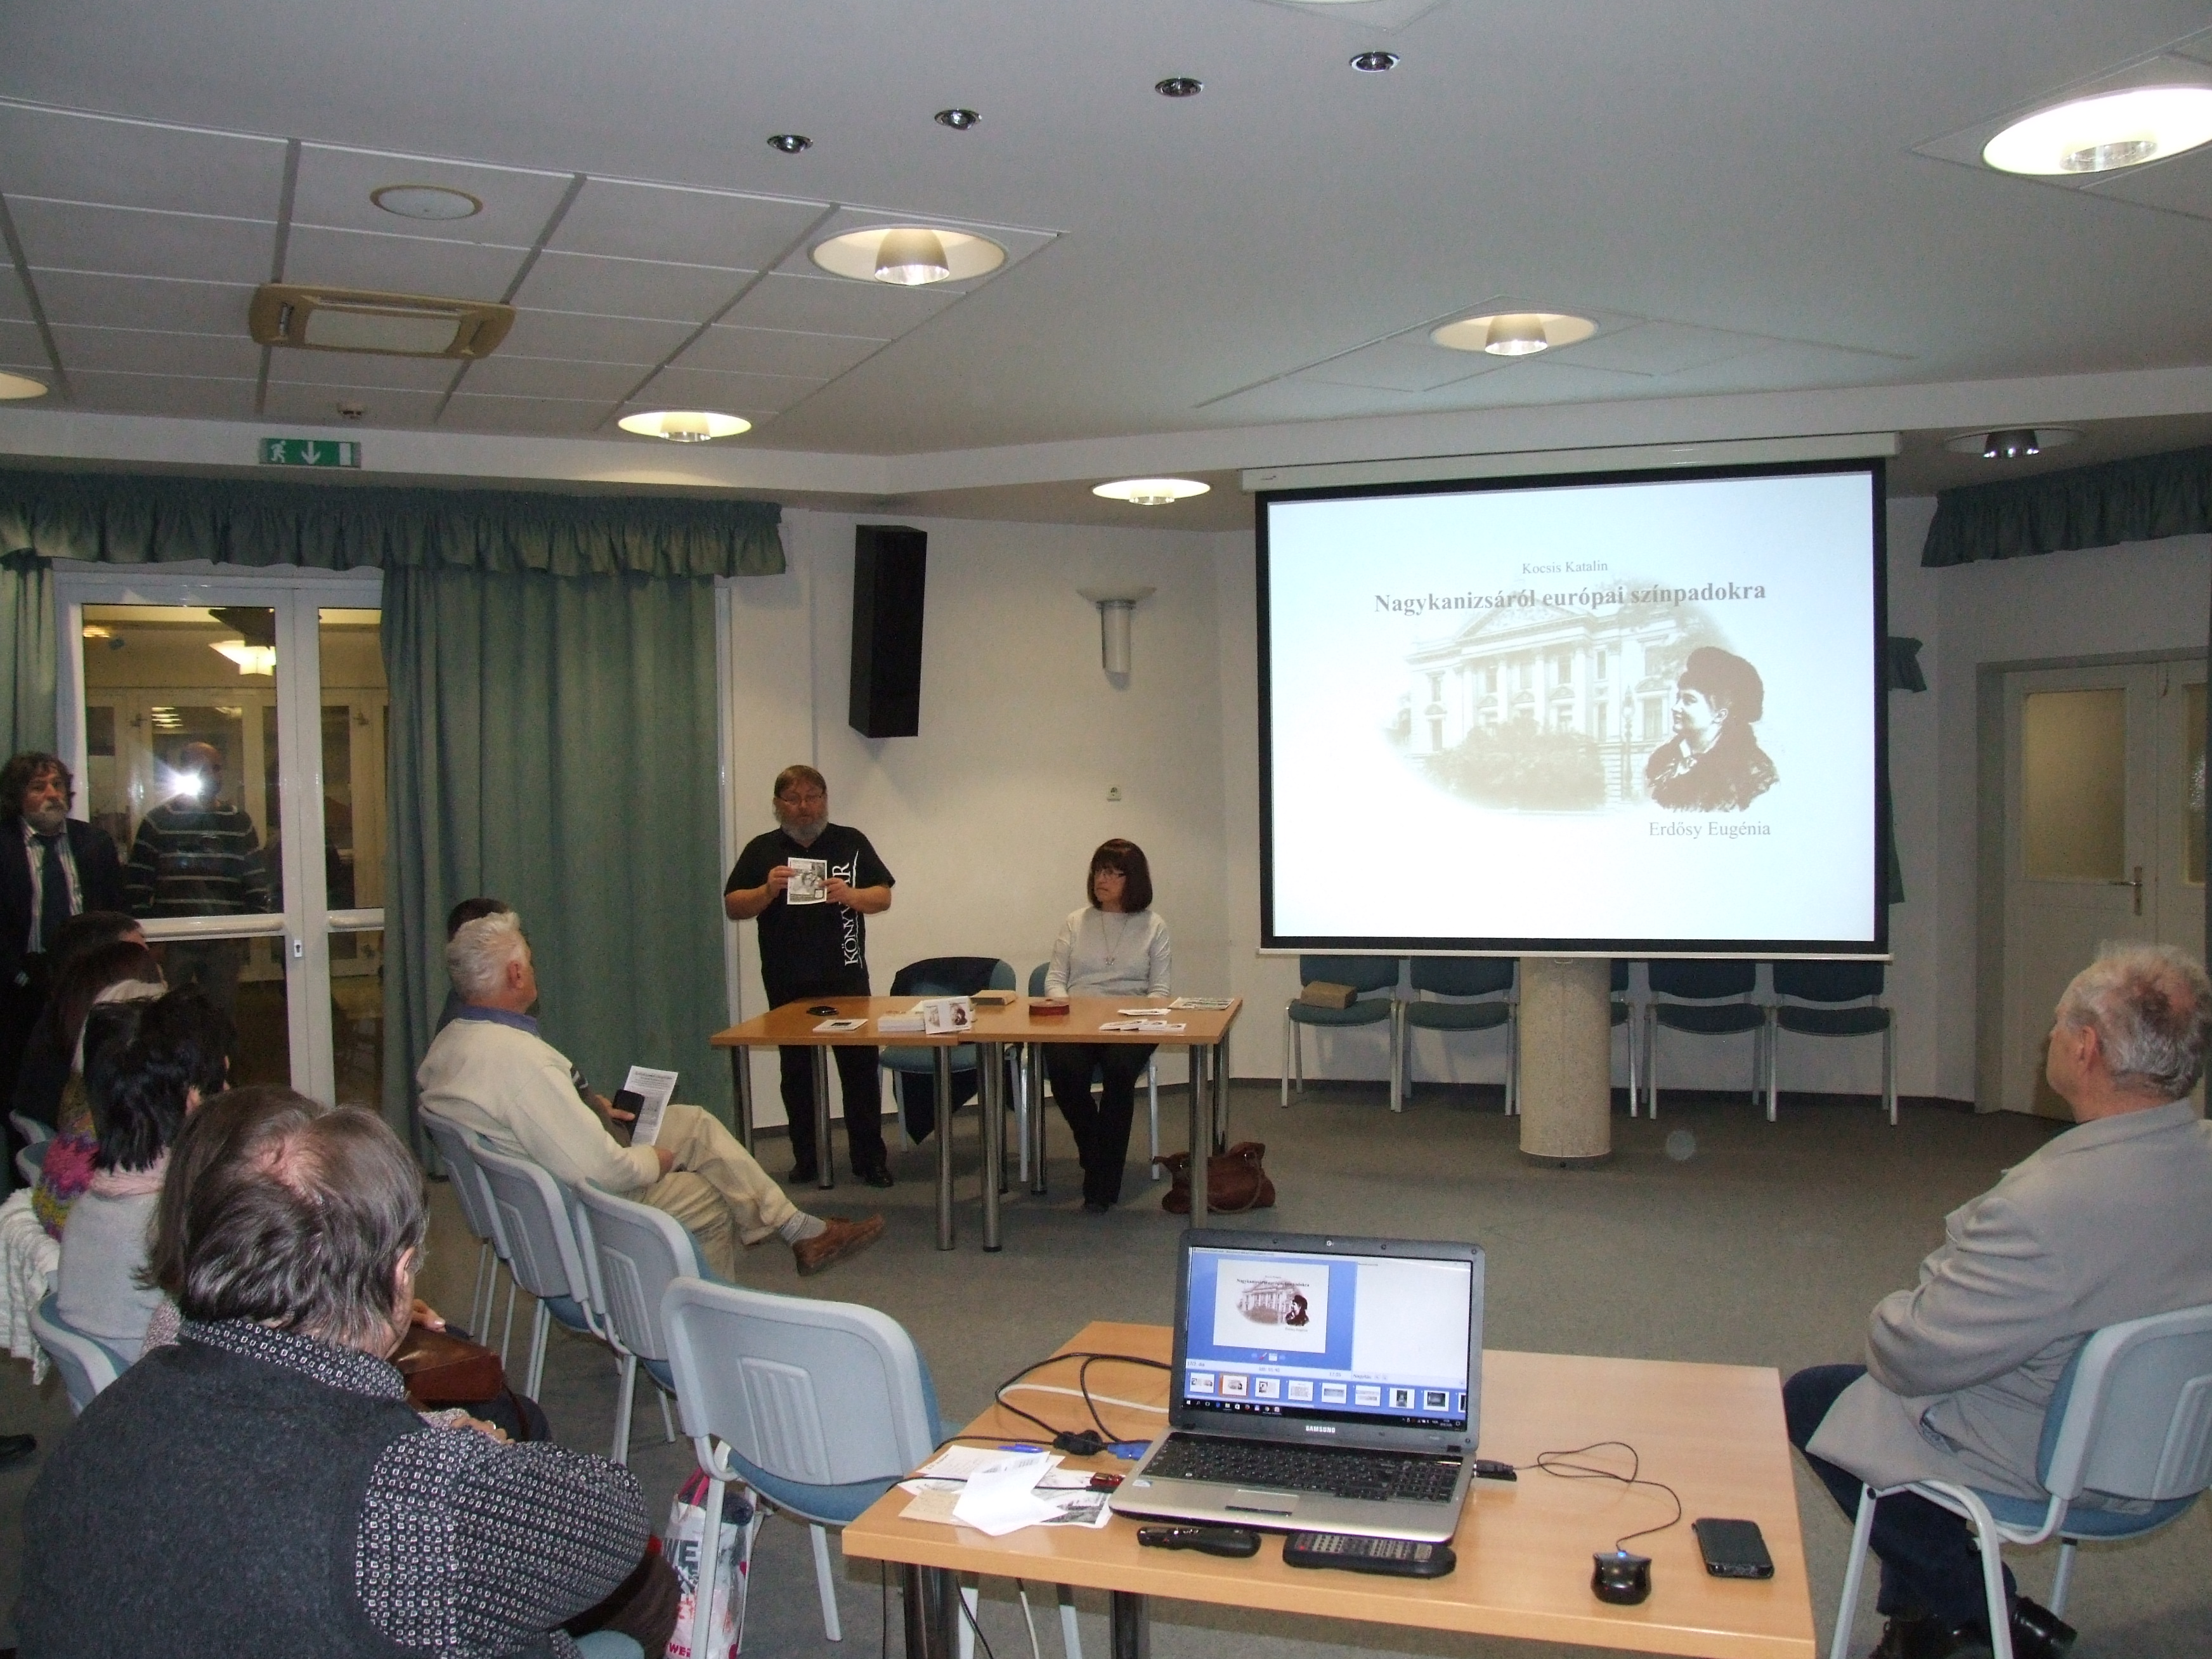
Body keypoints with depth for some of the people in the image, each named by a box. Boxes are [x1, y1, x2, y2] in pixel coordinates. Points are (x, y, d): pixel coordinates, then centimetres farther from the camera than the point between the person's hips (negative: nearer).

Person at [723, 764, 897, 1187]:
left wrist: (851, 895, -15)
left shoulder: (851, 842, 6)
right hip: (788, 985, 1)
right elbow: (732, 908, 3)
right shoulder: (762, 850, 6)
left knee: (860, 1067, -2)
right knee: (797, 1072, 7)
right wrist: (768, 891, -15)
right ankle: (806, 1158, 16)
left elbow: (883, 898, 5)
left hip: (847, 978, -1)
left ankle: (869, 1157, 4)